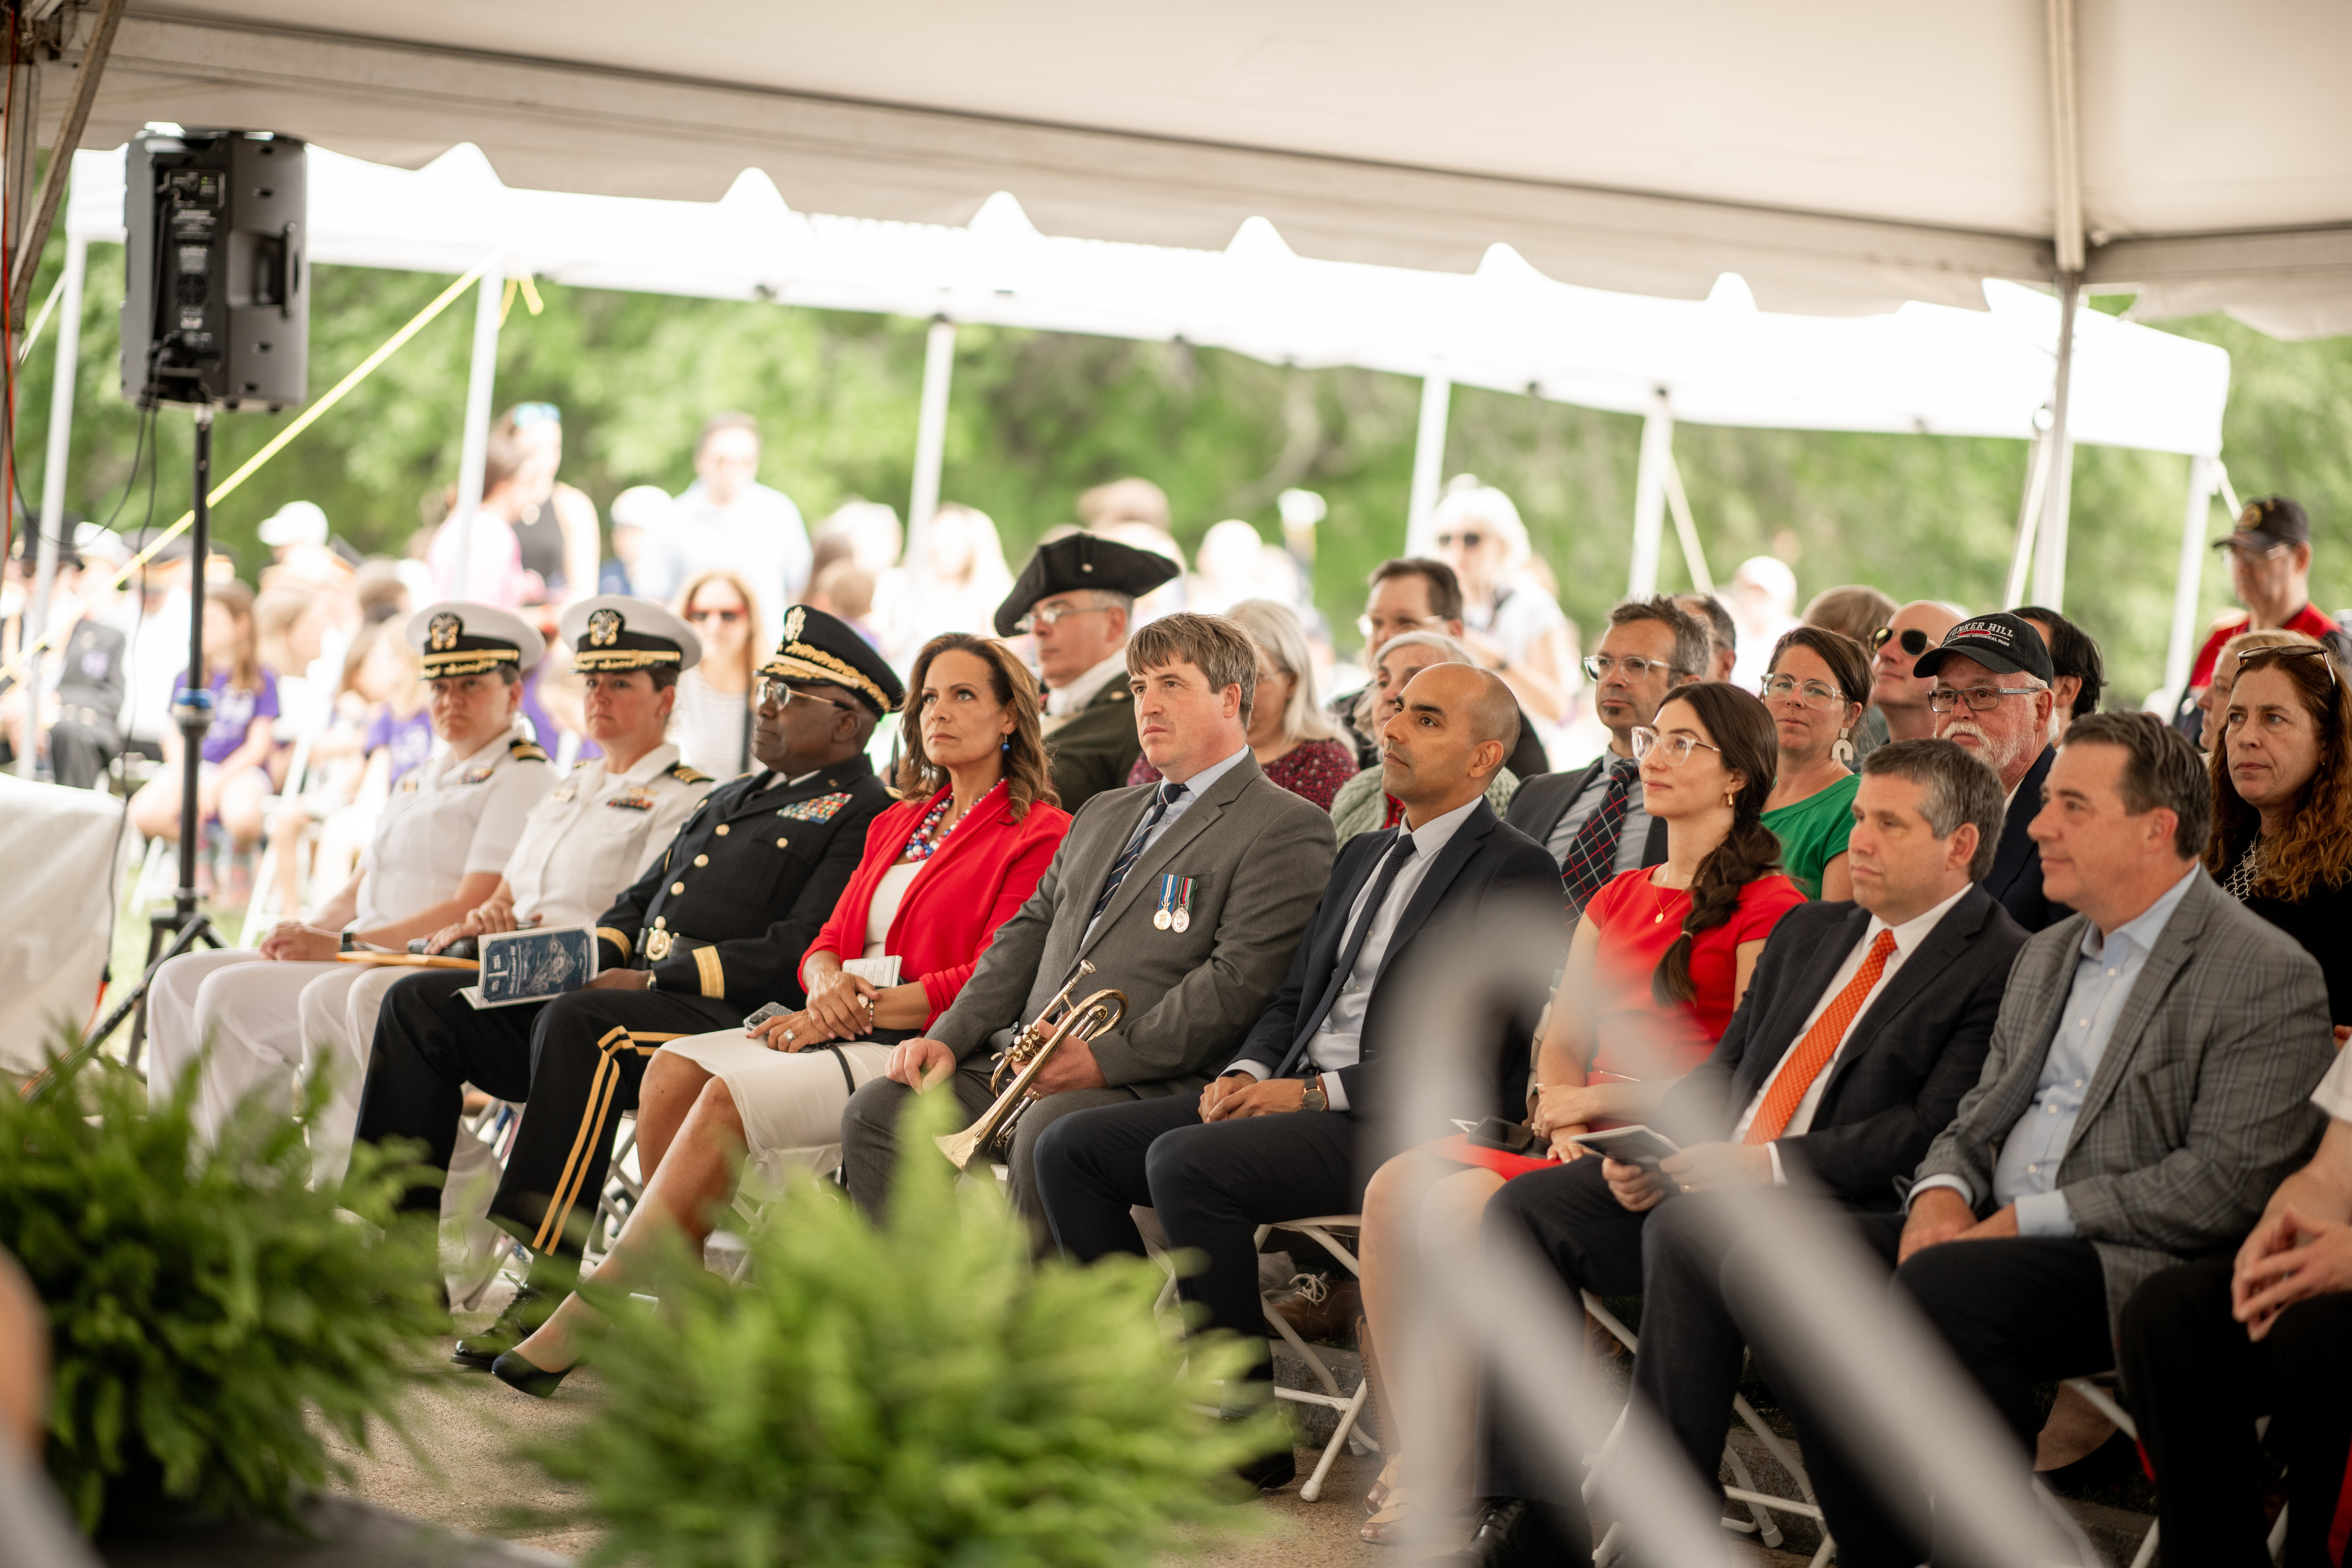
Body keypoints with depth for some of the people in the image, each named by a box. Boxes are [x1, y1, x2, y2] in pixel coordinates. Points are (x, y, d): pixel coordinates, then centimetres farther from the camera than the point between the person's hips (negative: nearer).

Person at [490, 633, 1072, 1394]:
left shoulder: (1040, 833, -1)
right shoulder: (897, 823, 25)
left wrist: (864, 1005, -14)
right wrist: (826, 982, -5)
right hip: (840, 1028, 8)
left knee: (733, 1095, -27)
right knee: (673, 1068, -18)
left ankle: (589, 1314, -24)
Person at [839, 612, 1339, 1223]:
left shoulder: (1287, 827, -1)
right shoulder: (1103, 815, 27)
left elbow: (1240, 982, -13)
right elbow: (1029, 933, 24)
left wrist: (1105, 1059, -20)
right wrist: (950, 1036, 7)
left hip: (1150, 1082, -8)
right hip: (1023, 1063, 8)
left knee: (1047, 1133, -36)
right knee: (878, 1110, -10)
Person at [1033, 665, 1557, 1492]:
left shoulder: (1515, 872, -6)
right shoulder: (1364, 855, 22)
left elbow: (1474, 1049, -16)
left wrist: (1317, 1092, -17)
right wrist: (1247, 1074, 1)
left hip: (1398, 1127, -9)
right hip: (1293, 1095, 9)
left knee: (1185, 1161, -31)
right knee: (1071, 1146, -6)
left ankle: (1251, 1429, -20)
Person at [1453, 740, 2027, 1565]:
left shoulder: (2001, 965, -4)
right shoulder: (1808, 933, 22)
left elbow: (1931, 1132, -15)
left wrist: (1771, 1161, -21)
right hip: (1705, 1186, 8)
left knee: (1687, 1230, -36)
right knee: (1525, 1209, -9)